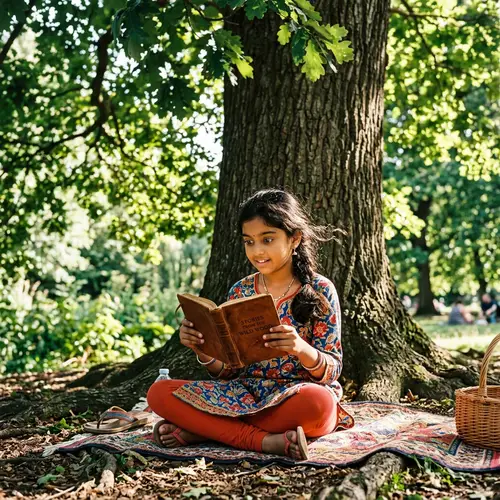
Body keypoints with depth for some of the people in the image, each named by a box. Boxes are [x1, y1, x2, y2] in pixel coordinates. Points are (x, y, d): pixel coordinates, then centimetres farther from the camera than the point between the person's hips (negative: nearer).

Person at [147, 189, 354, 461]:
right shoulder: (240, 292, 7)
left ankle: (204, 429, -22)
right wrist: (202, 349, -13)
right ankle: (266, 441, -24)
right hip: (243, 394, 4)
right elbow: (227, 372, 8)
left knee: (319, 401, -40)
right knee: (159, 393, -15)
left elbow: (331, 371, -7)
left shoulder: (319, 290, -4)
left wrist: (301, 349, -28)